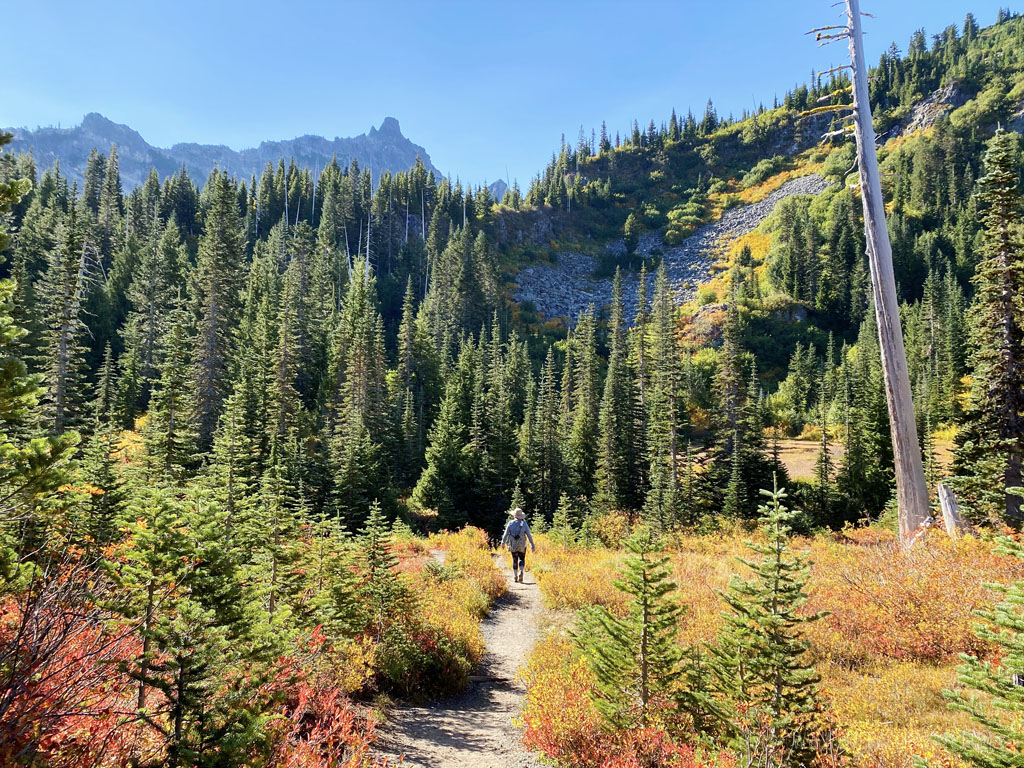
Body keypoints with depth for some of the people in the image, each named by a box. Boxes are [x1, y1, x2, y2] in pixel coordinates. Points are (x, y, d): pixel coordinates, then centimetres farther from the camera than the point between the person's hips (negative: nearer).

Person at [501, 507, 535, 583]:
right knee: (521, 559, 11)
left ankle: (515, 577, 13)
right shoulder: (524, 524, -5)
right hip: (522, 545, -1)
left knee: (515, 560, 13)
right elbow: (529, 535, -6)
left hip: (512, 545, 1)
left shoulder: (510, 523, -2)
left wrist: (503, 542, 16)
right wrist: (532, 546, -2)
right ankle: (521, 571, -15)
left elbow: (506, 533, 2)